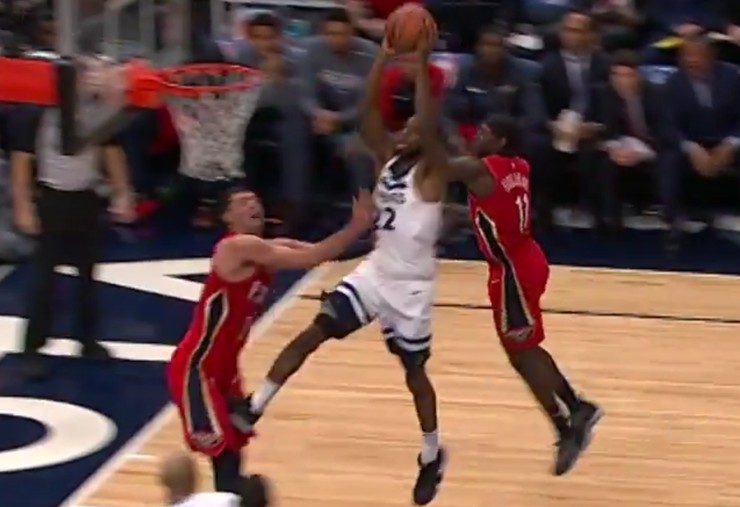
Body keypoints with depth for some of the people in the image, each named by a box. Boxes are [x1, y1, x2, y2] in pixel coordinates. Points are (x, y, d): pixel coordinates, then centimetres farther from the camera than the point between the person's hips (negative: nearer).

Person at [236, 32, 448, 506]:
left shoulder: (431, 171, -15)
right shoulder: (388, 158, 2)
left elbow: (429, 124, -32)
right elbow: (368, 113, -7)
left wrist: (422, 64, -33)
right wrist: (384, 57, -16)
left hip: (411, 286, -5)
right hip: (375, 271, 5)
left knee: (414, 371, 8)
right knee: (312, 334, -4)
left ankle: (432, 456, 27)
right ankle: (253, 410, -2)